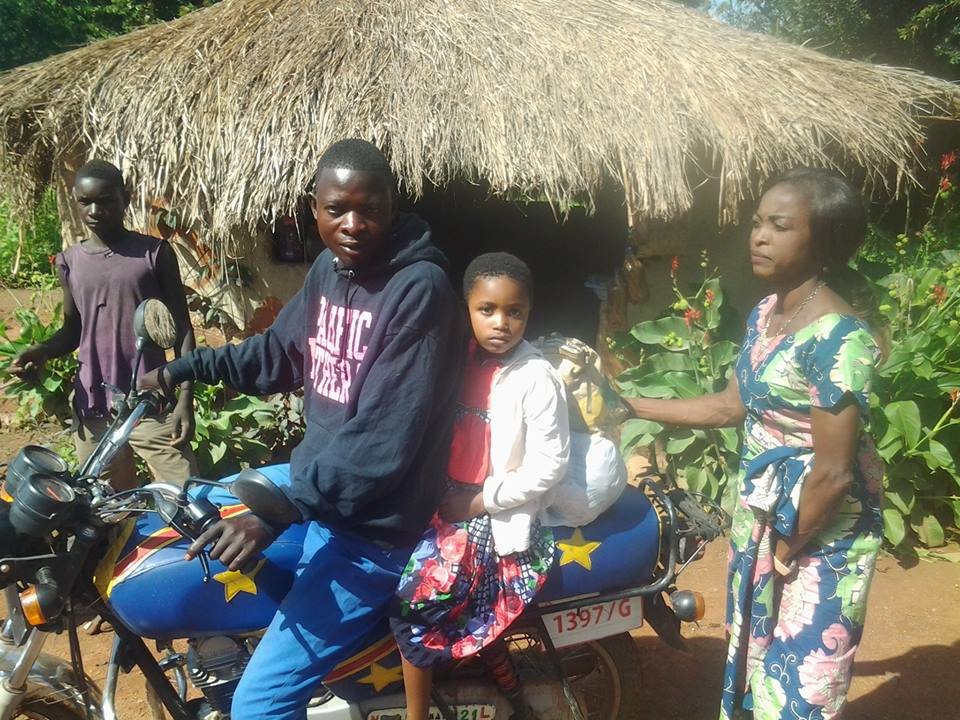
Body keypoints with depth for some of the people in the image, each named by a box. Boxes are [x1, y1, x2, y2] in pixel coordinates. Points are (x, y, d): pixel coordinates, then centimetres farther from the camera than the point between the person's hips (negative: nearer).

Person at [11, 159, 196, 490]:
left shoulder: (155, 253, -2)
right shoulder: (69, 262, 8)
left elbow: (181, 327, -1)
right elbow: (73, 328, 19)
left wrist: (186, 397, -8)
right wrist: (41, 351, -4)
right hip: (92, 409, 3)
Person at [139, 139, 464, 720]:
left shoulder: (420, 290, -24)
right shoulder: (331, 267, 2)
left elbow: (383, 440, -29)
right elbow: (280, 350, 19)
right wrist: (182, 370, 13)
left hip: (370, 529, -9)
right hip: (315, 478, 9)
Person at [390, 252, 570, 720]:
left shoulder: (536, 378, -13)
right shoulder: (460, 361, 5)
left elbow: (548, 465, -15)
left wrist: (479, 501, -14)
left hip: (497, 516, -7)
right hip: (446, 501, 7)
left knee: (416, 600, -13)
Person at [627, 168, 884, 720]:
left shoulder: (838, 337, -26)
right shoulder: (765, 313, 1)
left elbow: (833, 472, -24)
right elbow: (732, 407, 10)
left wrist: (790, 549, -11)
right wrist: (630, 405, 8)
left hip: (820, 529, -8)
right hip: (762, 513, 8)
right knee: (756, 652, 23)